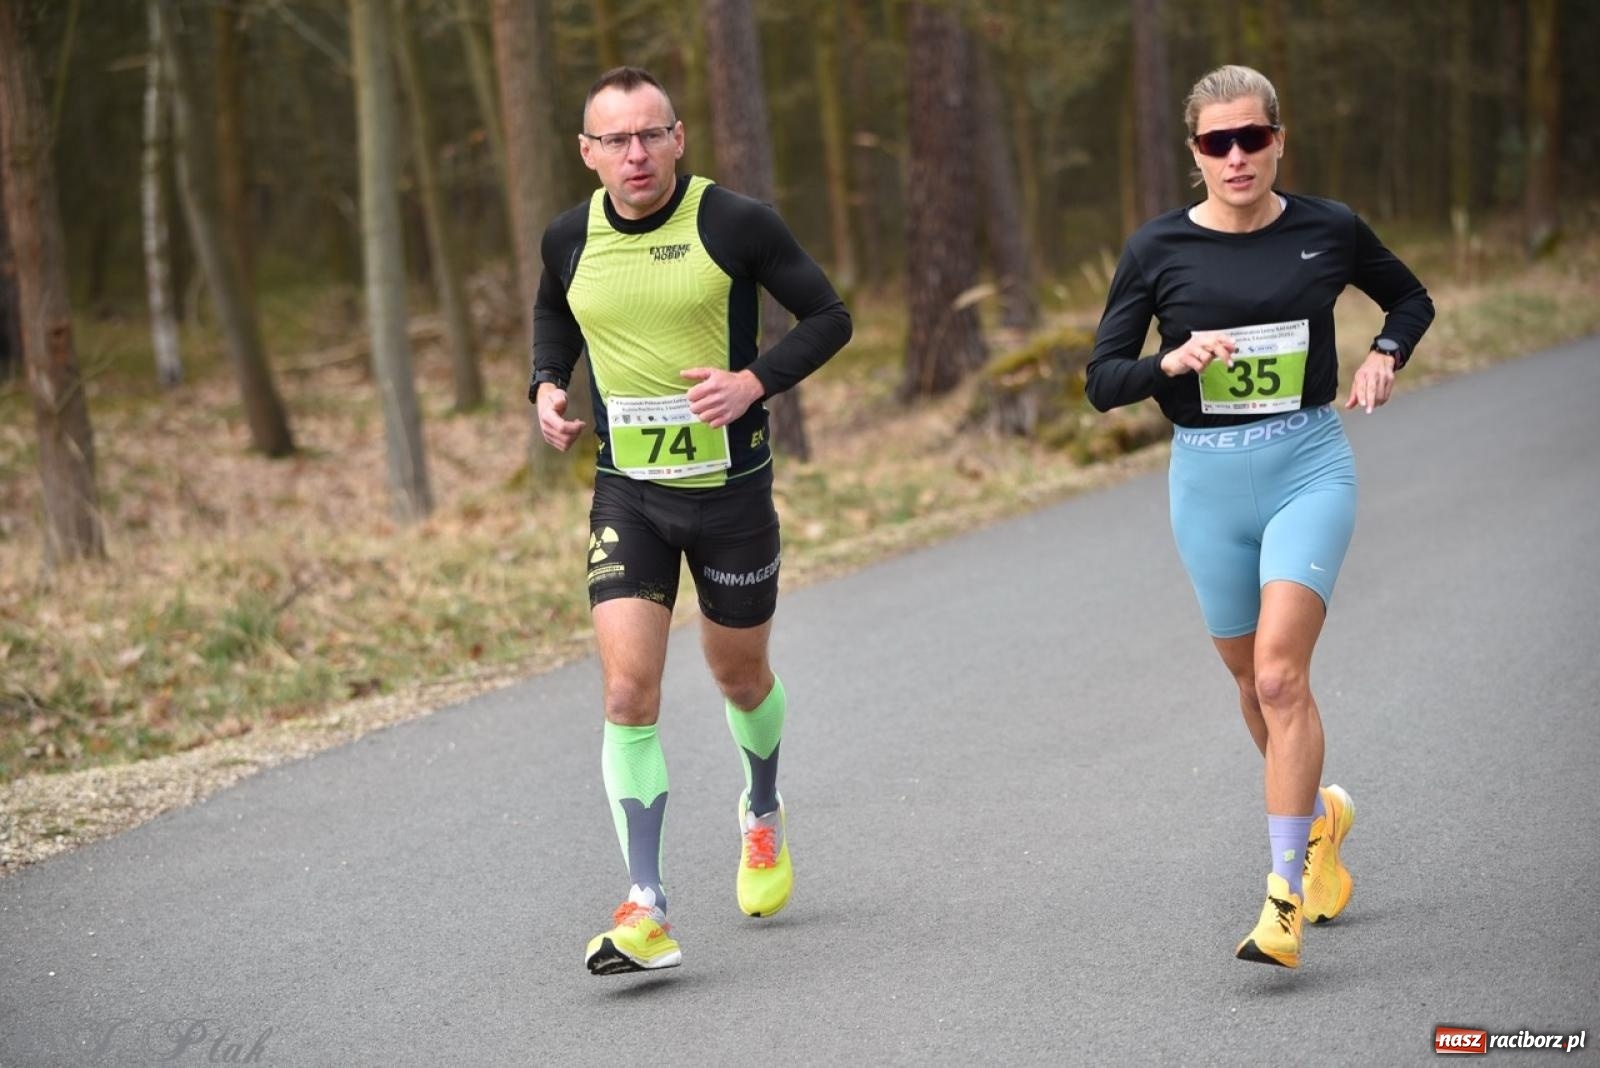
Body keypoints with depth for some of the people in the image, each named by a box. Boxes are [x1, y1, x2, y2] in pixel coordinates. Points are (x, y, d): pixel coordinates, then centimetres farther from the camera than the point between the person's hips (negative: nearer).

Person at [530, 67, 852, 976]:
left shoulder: (736, 224, -13)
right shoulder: (570, 240, -1)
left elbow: (829, 317, -5)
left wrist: (756, 381, -21)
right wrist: (548, 386, 2)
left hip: (730, 488, -2)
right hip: (627, 494, 2)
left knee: (740, 675, 16)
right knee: (628, 691, -12)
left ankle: (763, 815, 48)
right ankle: (647, 911, -12)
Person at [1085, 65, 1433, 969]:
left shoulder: (1329, 231, -1)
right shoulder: (1159, 250, -2)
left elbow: (1412, 298, 18)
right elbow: (1102, 382, -2)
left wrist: (1386, 353, -2)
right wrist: (1171, 361, -21)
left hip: (1309, 466, -2)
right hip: (1207, 480, 2)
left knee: (1280, 672, -17)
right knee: (1254, 682, 14)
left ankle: (1285, 896, -15)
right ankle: (1319, 813, 43)